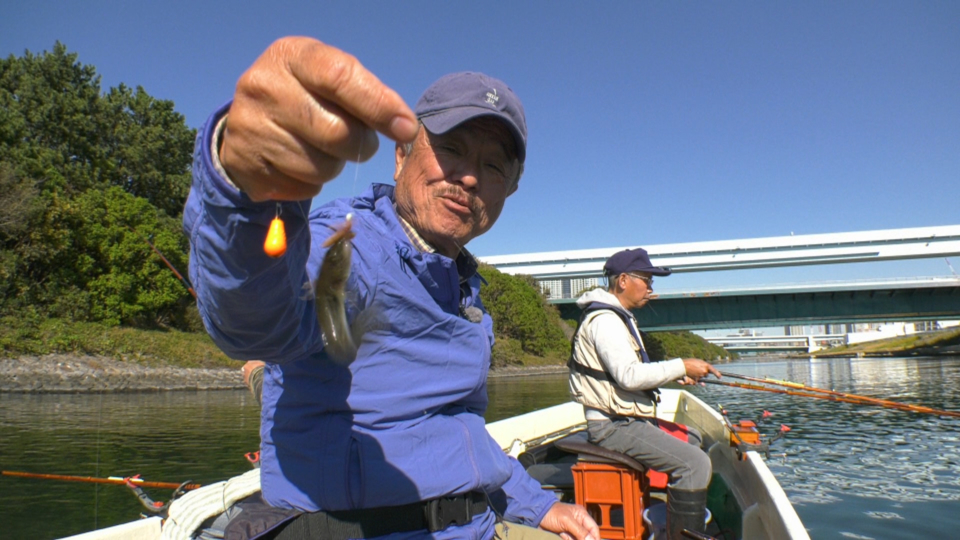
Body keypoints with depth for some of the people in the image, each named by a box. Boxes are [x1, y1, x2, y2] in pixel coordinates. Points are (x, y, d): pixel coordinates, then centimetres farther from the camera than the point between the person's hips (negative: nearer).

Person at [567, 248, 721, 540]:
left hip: (627, 419, 11)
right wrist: (681, 366, -19)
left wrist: (676, 376, 11)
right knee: (695, 463, -19)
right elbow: (629, 376, -27)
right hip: (613, 426, -11)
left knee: (691, 438, 24)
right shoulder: (604, 319, -17)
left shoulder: (619, 317, 17)